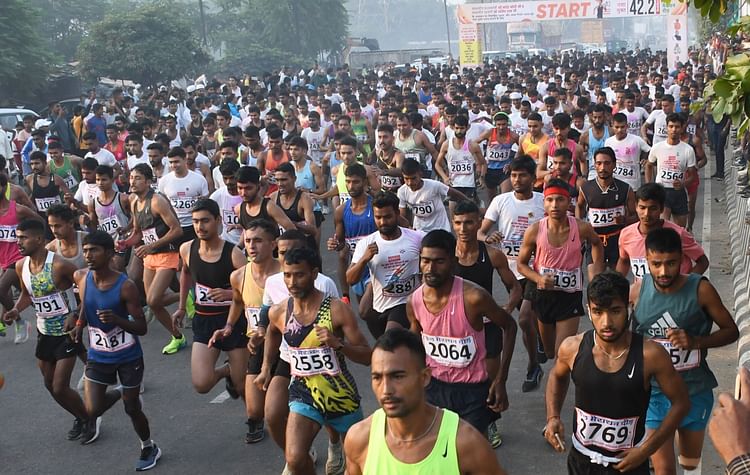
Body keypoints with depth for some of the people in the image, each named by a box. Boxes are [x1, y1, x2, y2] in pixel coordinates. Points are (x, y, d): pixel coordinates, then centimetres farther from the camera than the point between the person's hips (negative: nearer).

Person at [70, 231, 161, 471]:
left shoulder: (126, 286, -23)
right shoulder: (81, 277, -10)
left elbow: (142, 328, -19)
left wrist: (117, 320, -36)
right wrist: (80, 323, 1)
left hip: (129, 357, -4)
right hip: (98, 355, 4)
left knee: (132, 409, 8)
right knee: (92, 410, -4)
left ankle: (149, 447, 36)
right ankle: (115, 395, 31)